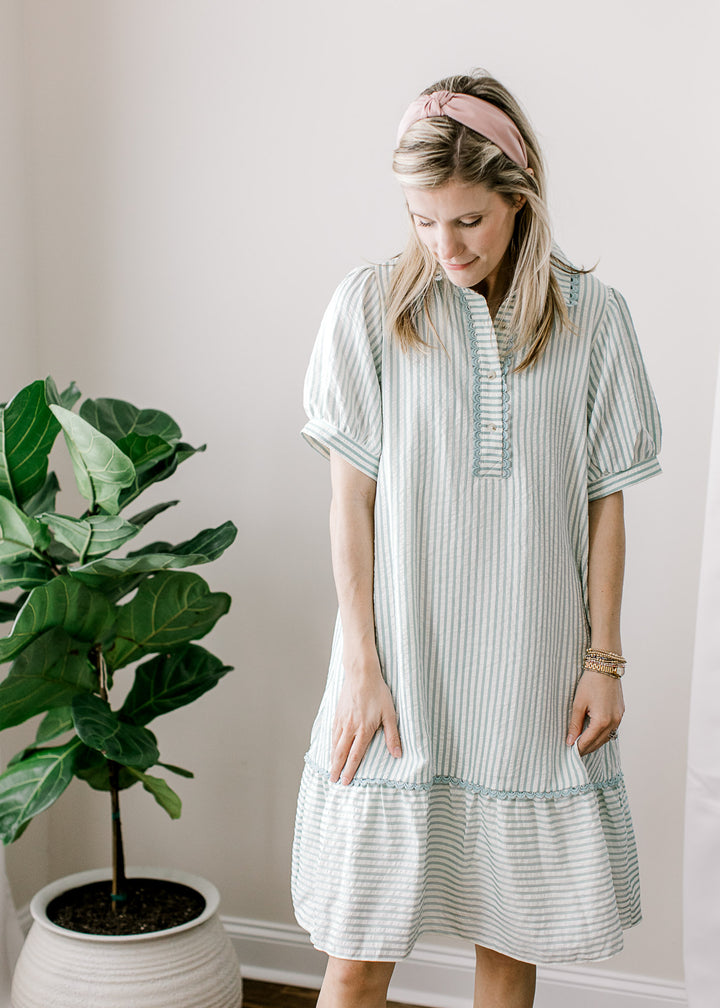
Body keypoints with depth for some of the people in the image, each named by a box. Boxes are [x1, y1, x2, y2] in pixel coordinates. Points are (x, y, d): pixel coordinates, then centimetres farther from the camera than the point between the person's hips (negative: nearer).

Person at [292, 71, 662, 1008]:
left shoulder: (592, 315, 1)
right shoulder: (369, 307, -3)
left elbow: (603, 501, 6)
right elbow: (351, 499, -2)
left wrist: (604, 659, 4)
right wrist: (360, 666, -4)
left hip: (533, 672, 2)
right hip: (401, 662, -1)